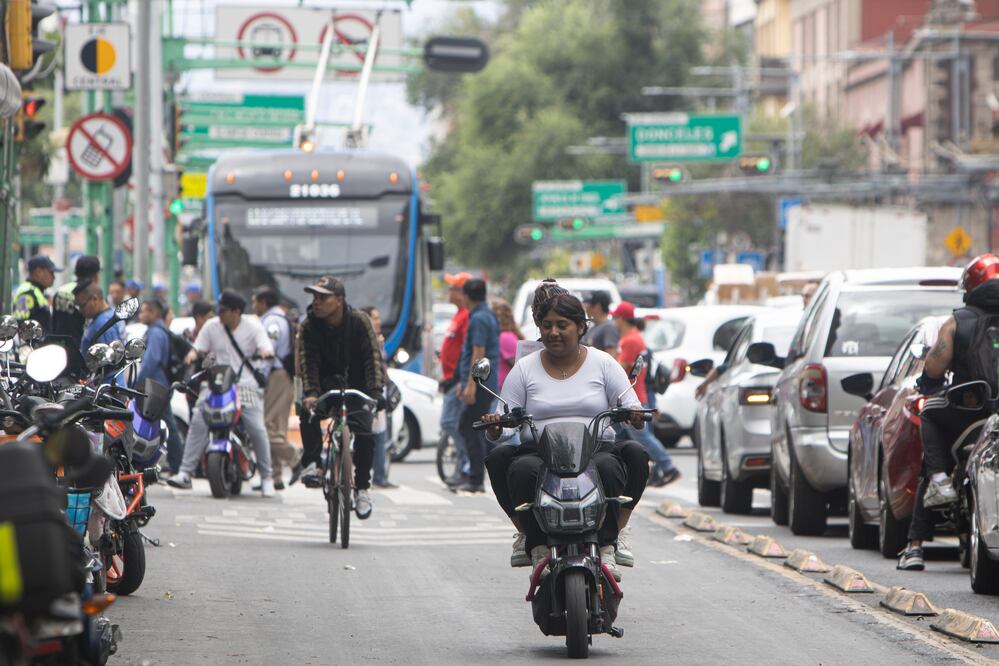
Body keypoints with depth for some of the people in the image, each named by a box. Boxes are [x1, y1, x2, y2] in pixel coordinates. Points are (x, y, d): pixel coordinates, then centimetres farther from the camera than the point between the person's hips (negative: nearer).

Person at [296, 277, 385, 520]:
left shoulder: (359, 321, -15)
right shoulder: (309, 326, -10)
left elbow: (373, 356, -20)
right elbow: (308, 362, -17)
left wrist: (375, 390, -34)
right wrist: (310, 393, -33)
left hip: (356, 382, -1)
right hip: (326, 381, 1)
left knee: (364, 433, -17)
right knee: (308, 409, -31)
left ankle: (362, 488, -2)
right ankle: (311, 463, -23)